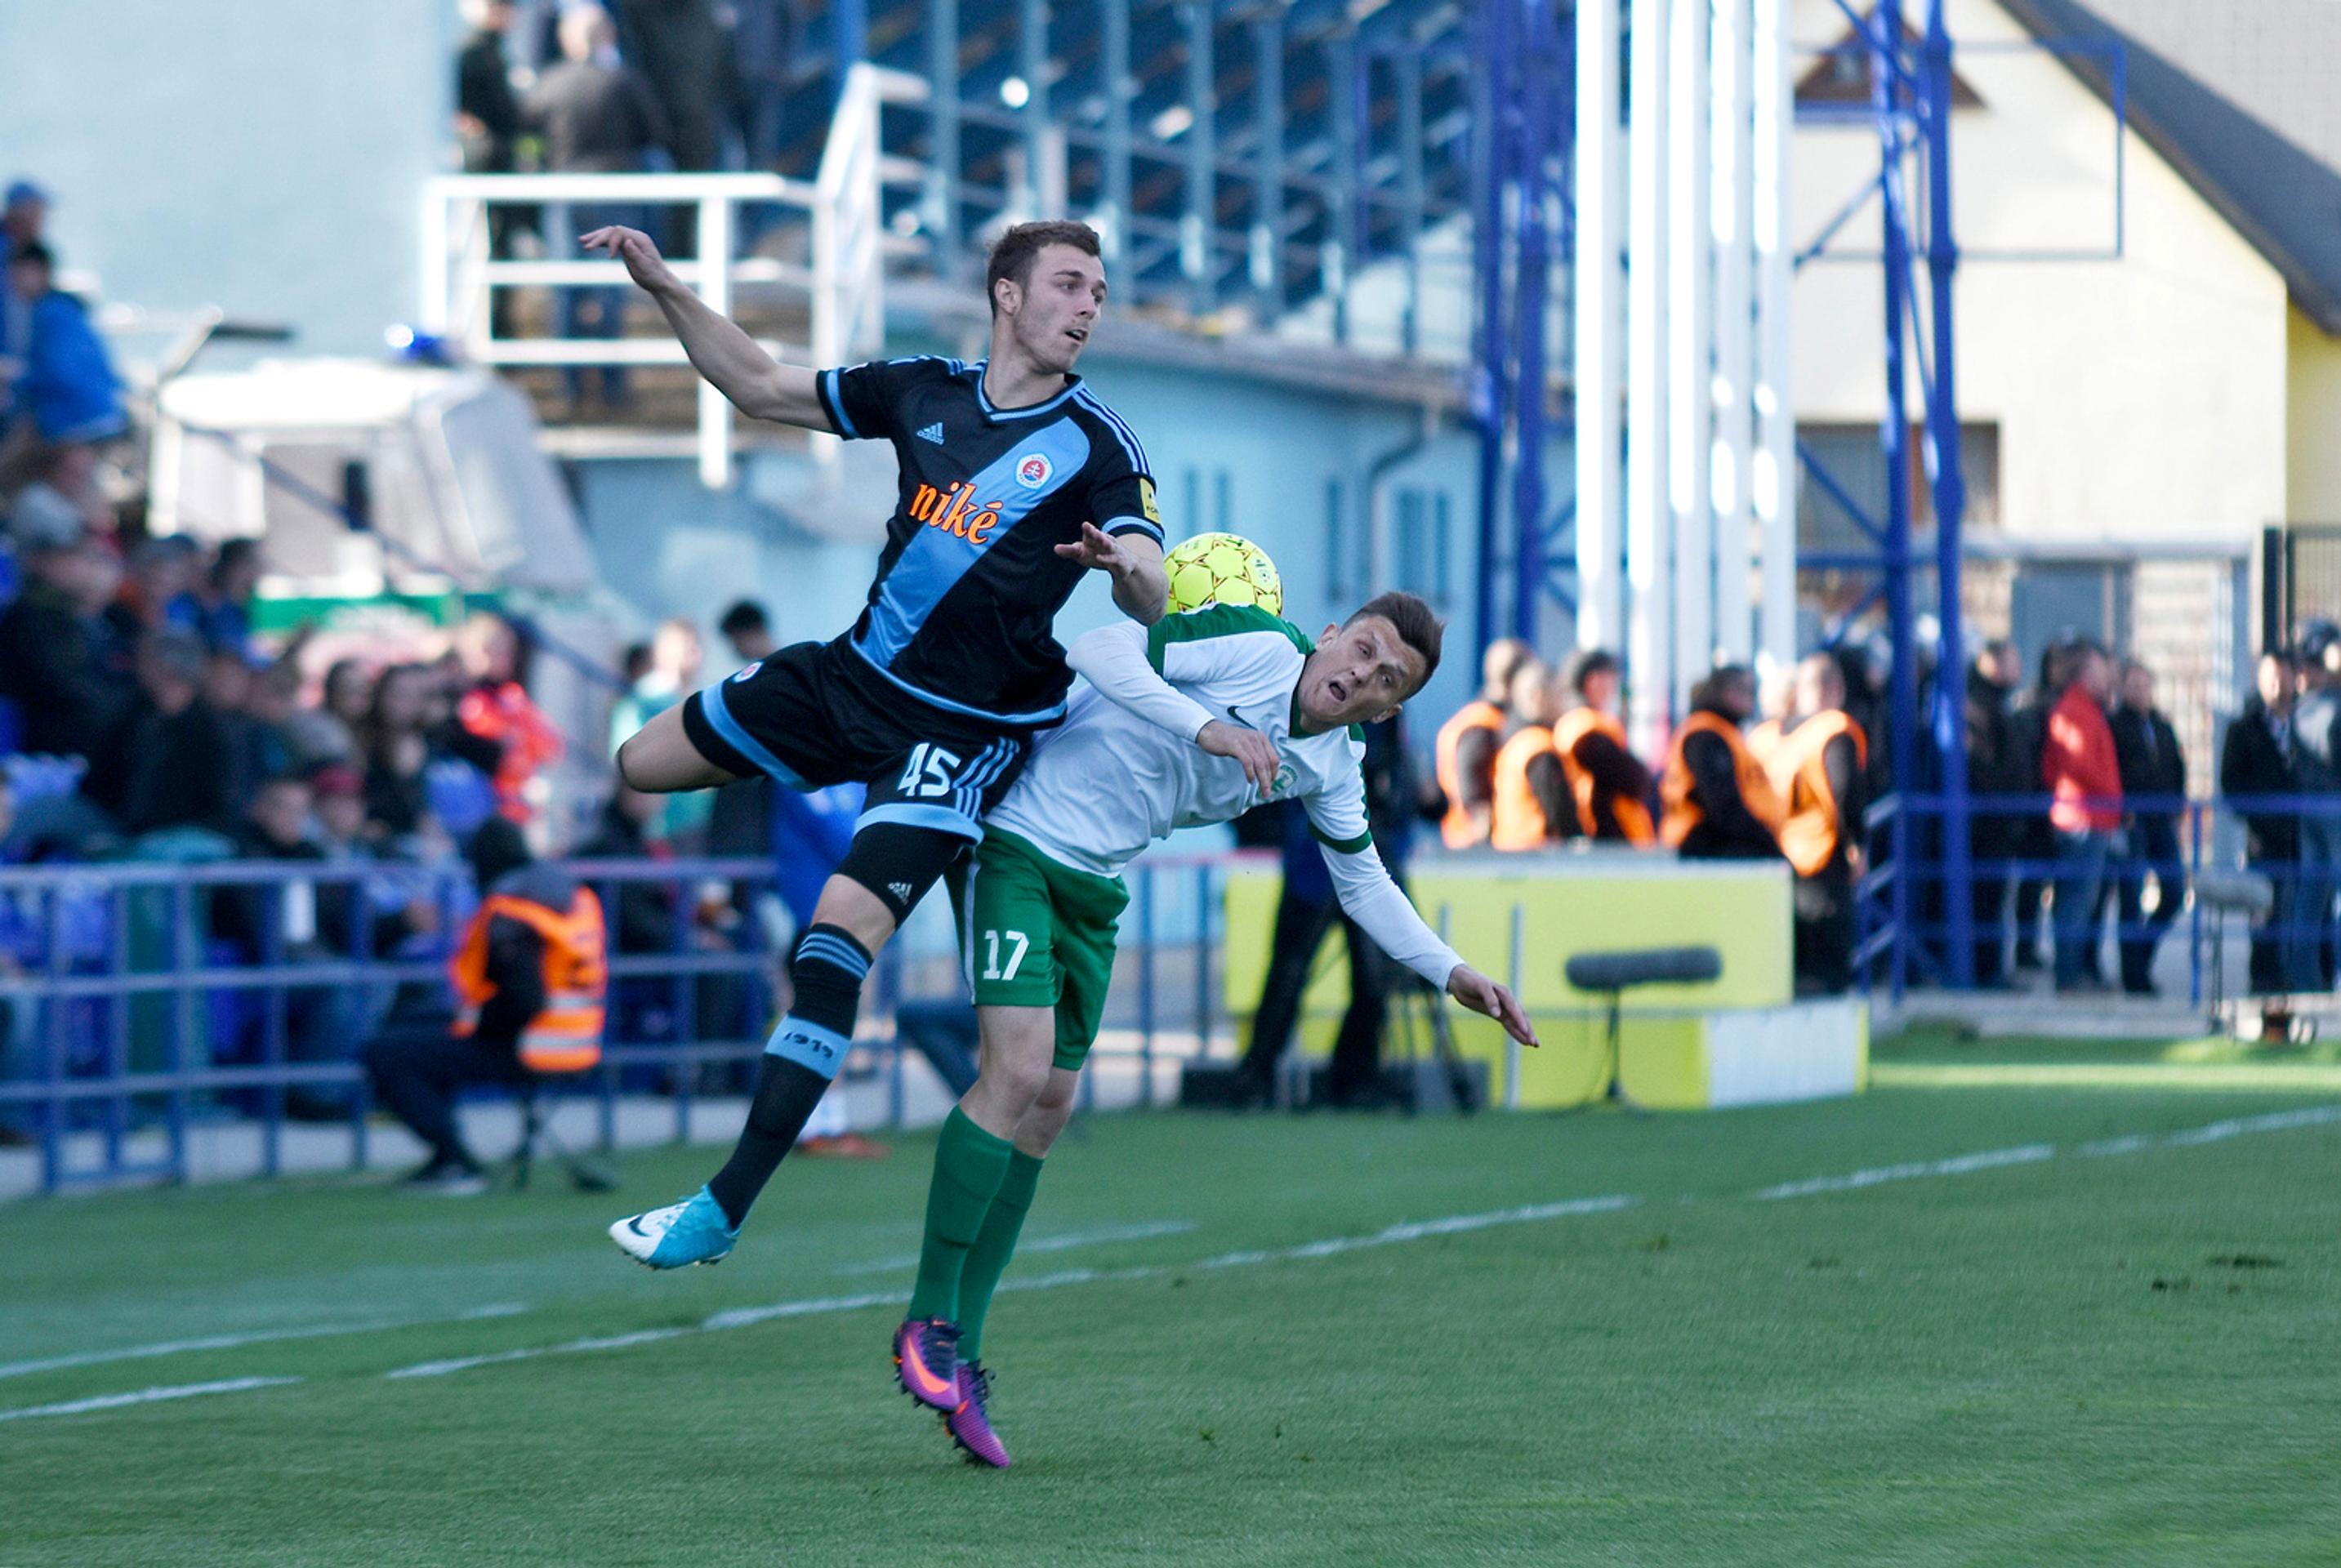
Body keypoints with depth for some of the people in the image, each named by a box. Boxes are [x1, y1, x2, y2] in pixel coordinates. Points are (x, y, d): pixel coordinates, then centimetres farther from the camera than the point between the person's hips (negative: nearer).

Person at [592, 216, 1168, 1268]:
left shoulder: (1096, 445, -10)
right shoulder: (926, 393, 2)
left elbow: (1150, 599, -20)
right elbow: (762, 389, 13)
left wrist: (1129, 562, -44)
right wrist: (666, 289, 6)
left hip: (965, 729, -6)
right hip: (854, 671, 6)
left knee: (843, 931, -20)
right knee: (644, 764, 12)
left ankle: (725, 1207, -17)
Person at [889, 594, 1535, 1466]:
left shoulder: (1331, 768, 4)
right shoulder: (1252, 644, -17)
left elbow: (1362, 880, 19)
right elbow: (1099, 651, -23)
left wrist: (1451, 974, 10)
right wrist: (1207, 727, -32)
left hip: (1093, 886, 8)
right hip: (1018, 832, -8)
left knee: (1046, 1110, 5)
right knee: (1018, 1072, -20)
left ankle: (958, 1361, 10)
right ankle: (928, 1322, -12)